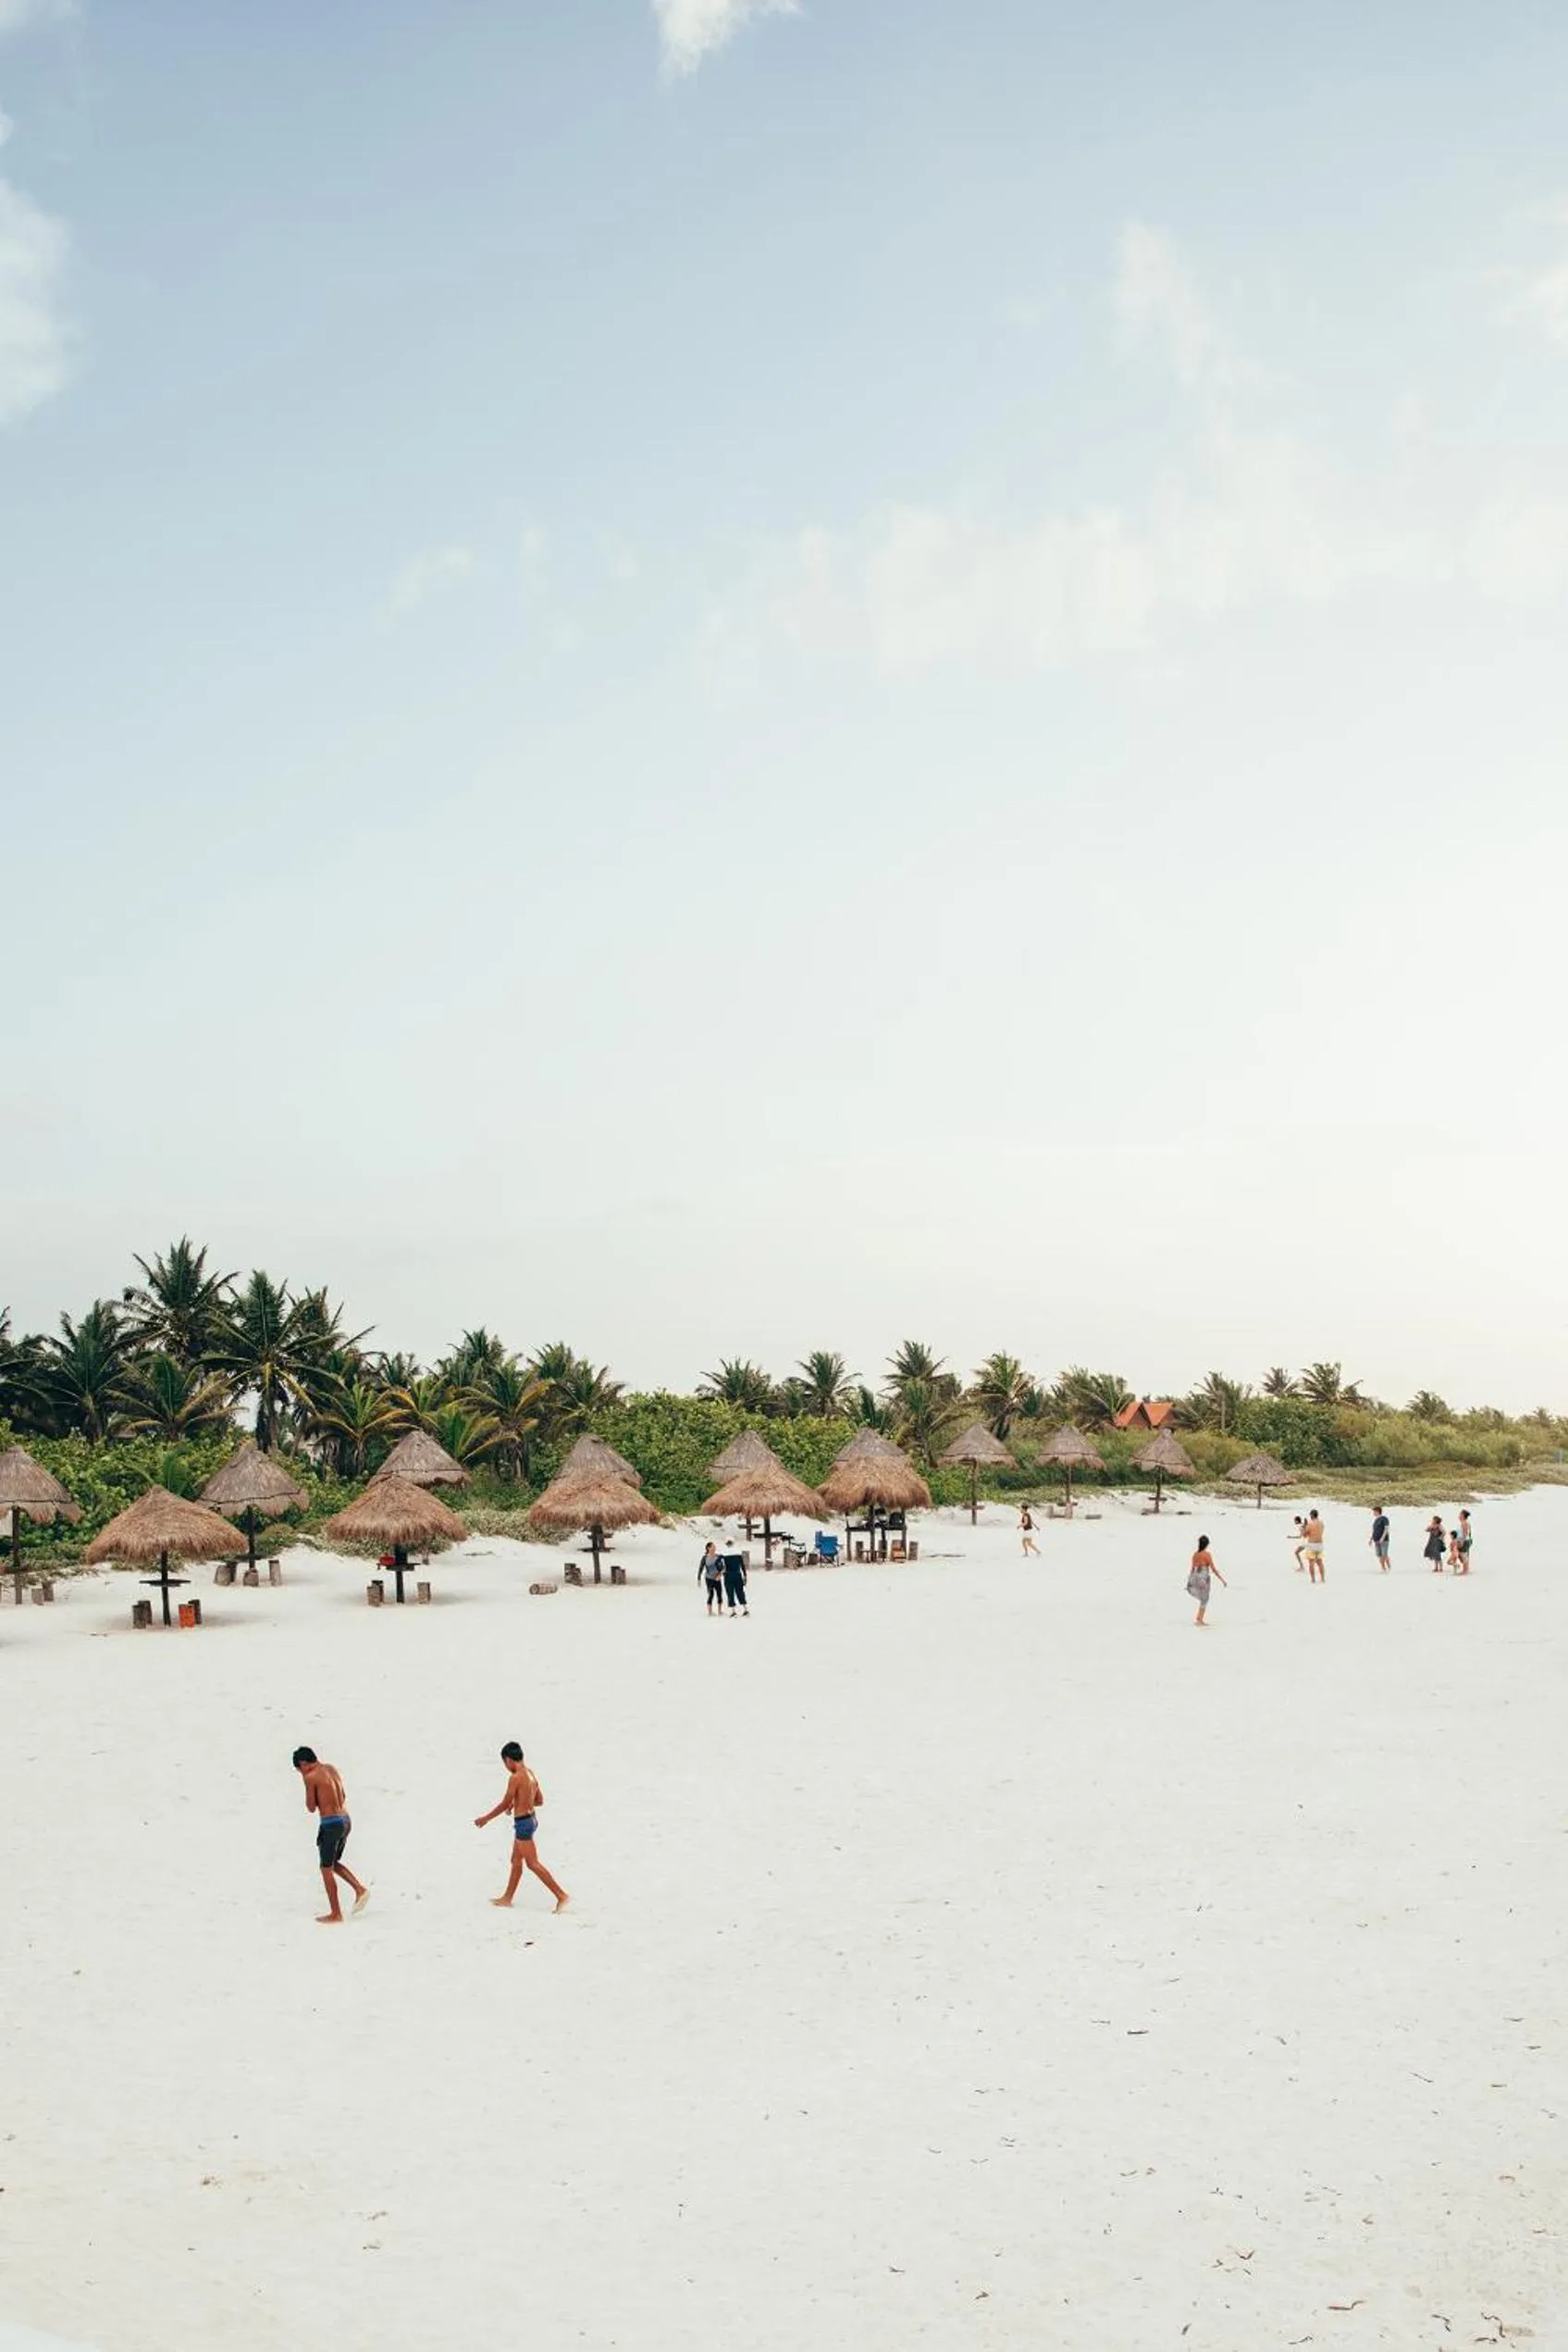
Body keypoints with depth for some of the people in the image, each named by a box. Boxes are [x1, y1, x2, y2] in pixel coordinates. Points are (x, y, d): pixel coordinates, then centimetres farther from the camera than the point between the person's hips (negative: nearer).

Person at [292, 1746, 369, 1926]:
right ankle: (360, 1889, 10)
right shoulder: (332, 1768, 11)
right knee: (334, 1863, 23)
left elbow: (311, 1808, -5)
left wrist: (305, 1782, 2)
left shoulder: (311, 1777, -12)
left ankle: (336, 1914, 9)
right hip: (345, 1821, 8)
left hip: (330, 1824, -8)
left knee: (326, 1869, 5)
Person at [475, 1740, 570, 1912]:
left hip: (522, 1823, -9)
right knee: (516, 1860, 18)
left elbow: (504, 1805, -15)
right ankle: (507, 1899, 28)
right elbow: (539, 1800, 16)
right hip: (531, 1819, 9)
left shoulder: (515, 1777, -20)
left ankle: (562, 1895, -4)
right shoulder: (530, 1774, 7)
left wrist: (485, 1819, -4)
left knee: (533, 1864, -3)